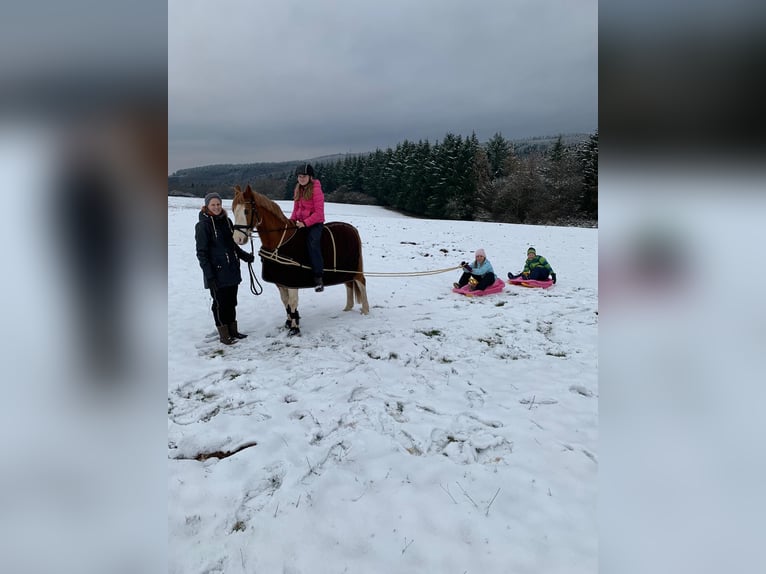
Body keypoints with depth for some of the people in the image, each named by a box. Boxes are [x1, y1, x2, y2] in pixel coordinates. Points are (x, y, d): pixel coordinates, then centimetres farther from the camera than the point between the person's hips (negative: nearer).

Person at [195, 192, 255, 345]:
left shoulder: (227, 221, 8)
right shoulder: (203, 225, -11)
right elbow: (202, 253, -12)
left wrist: (245, 256, 5)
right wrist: (209, 275, -18)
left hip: (232, 270, 6)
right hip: (217, 273, -6)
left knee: (232, 302, 16)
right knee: (220, 303, 6)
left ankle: (233, 330, 30)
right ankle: (224, 334, 18)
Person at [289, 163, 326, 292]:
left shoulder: (316, 189, -10)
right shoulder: (298, 189, 12)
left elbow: (319, 212, -15)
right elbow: (296, 208, 18)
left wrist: (305, 223, -22)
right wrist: (291, 220, 0)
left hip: (315, 223, -8)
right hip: (301, 222, 8)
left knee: (312, 243, -28)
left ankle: (318, 278, -29)